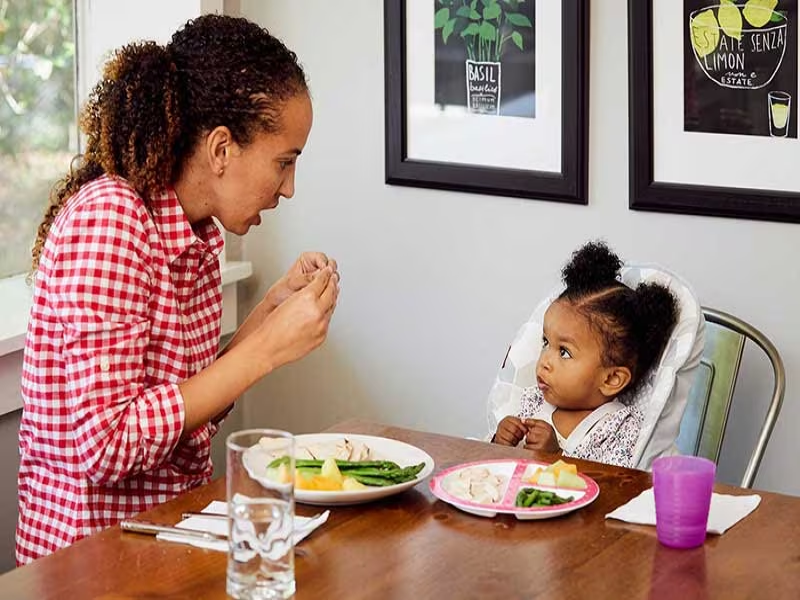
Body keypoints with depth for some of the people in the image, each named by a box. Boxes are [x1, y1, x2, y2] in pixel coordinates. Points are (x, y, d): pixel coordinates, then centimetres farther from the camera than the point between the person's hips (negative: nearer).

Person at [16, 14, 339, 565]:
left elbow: (191, 406, 11)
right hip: (97, 553, -8)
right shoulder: (108, 220, -18)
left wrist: (275, 306, 3)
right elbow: (105, 444, -25)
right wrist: (267, 349, -21)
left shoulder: (194, 231, 8)